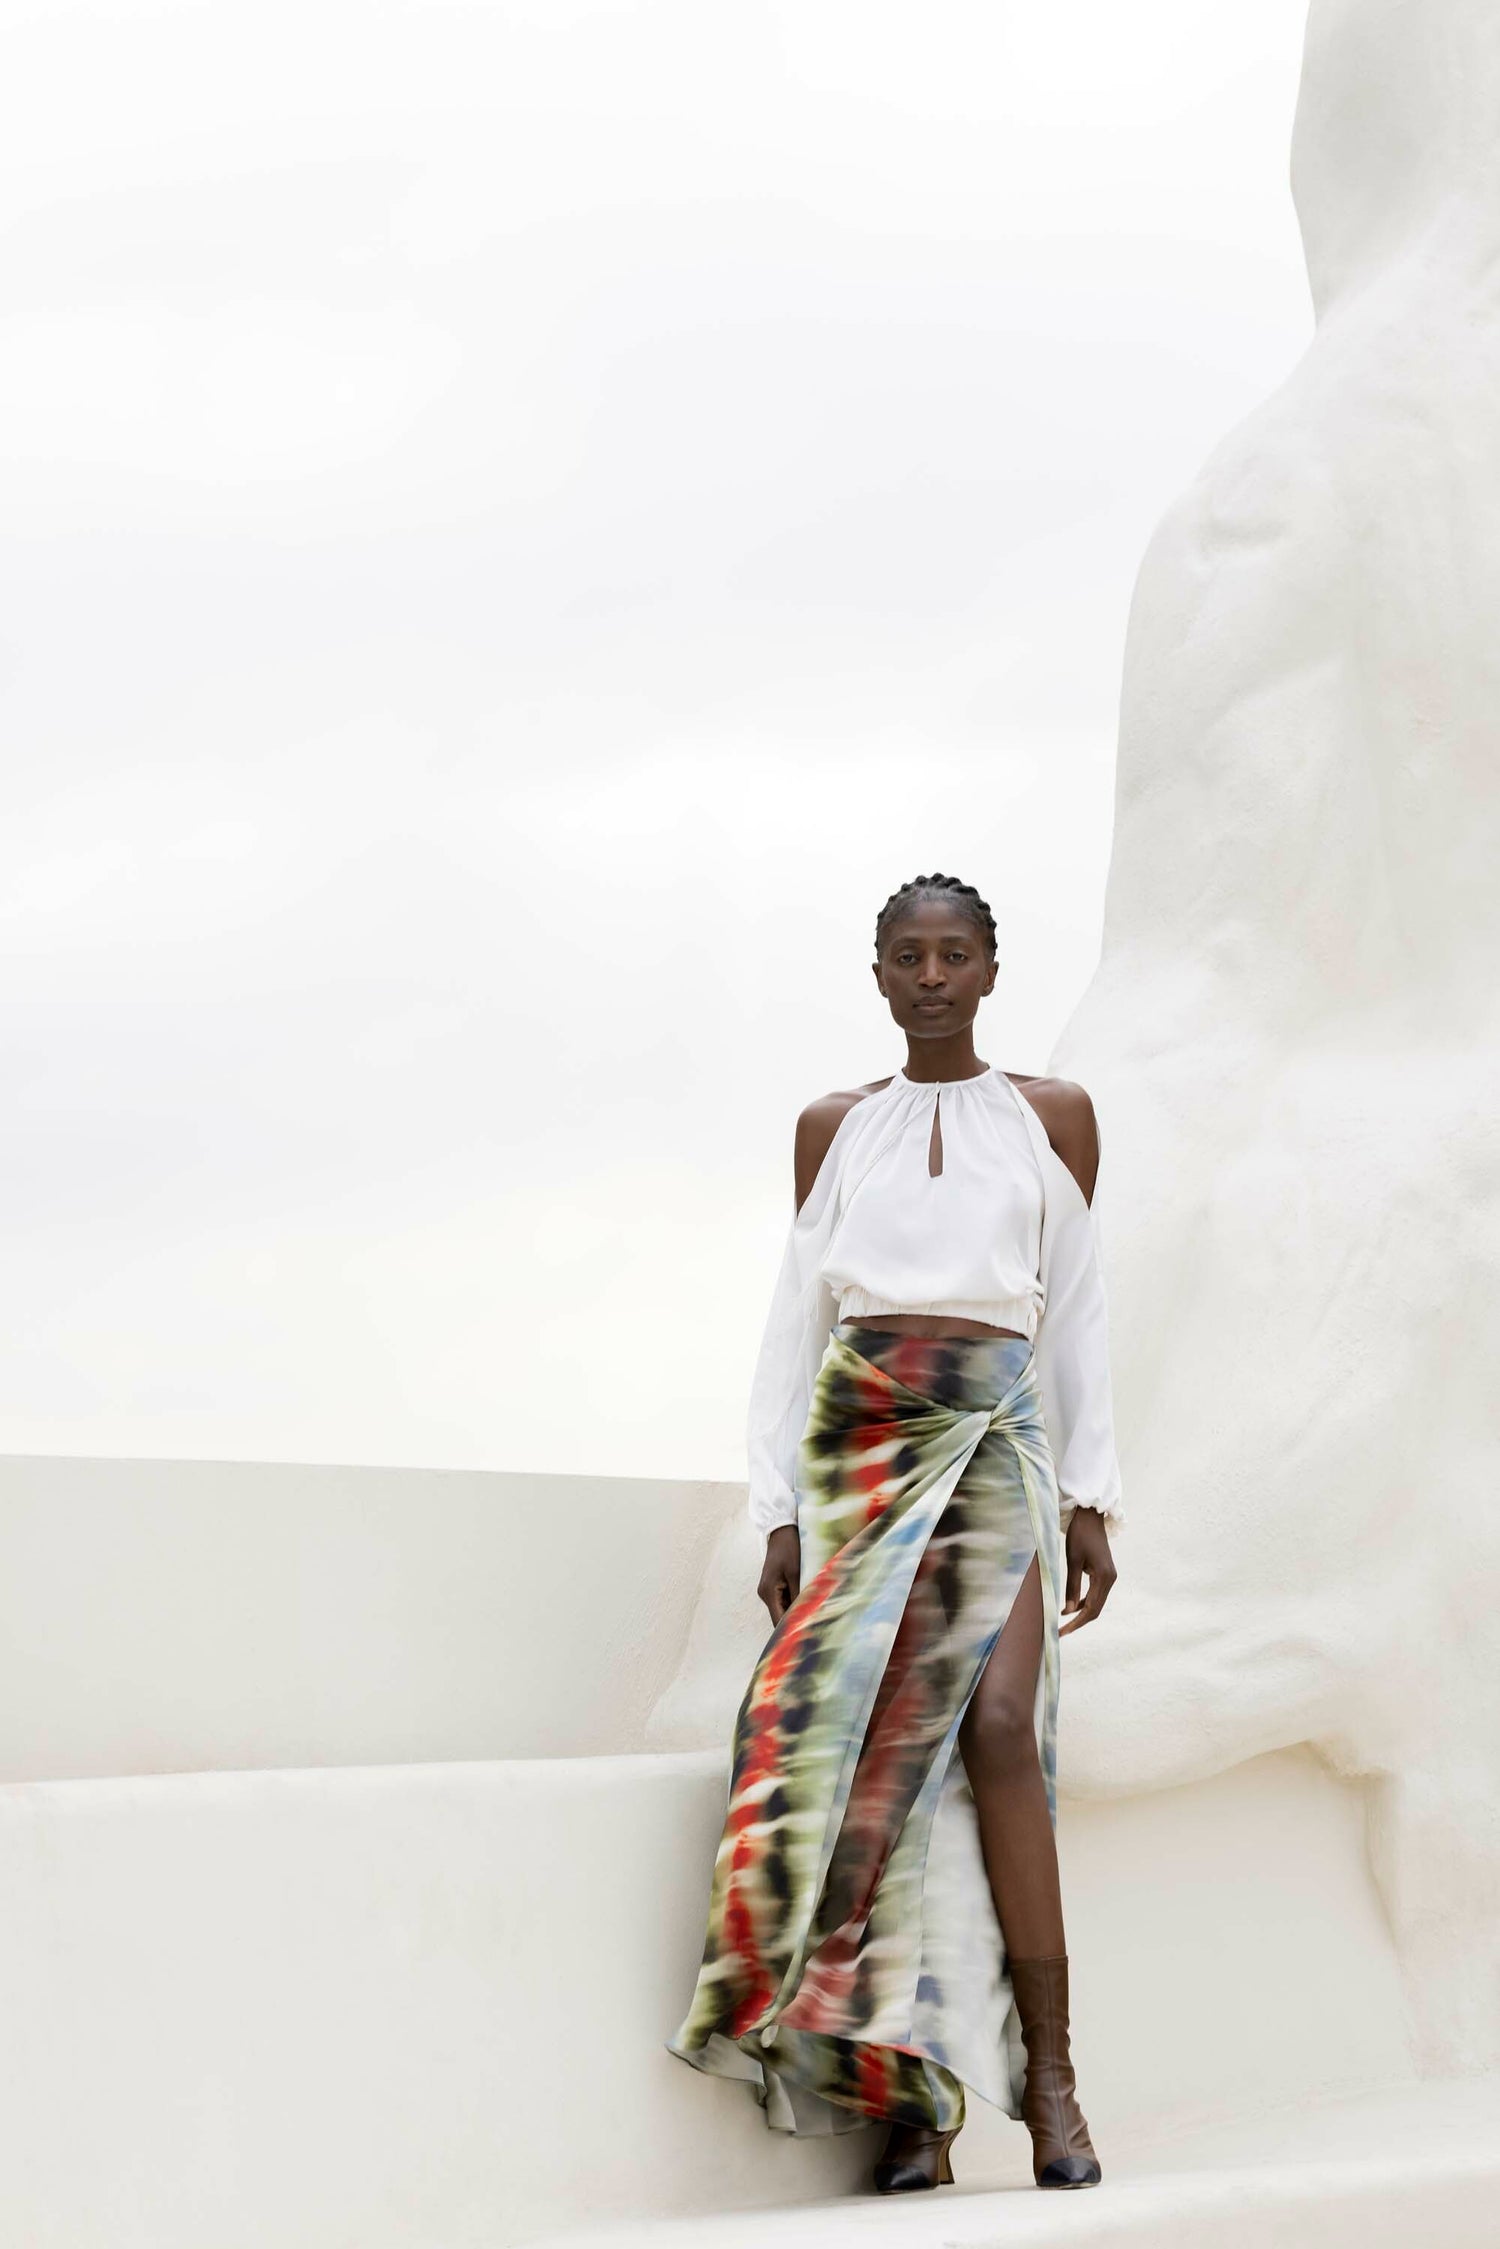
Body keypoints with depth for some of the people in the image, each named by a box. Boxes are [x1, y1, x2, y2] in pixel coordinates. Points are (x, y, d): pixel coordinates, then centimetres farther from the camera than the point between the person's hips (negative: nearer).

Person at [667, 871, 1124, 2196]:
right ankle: (915, 2098, -9)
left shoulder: (1051, 1117, 12)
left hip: (996, 1441, -1)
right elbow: (797, 1319, 14)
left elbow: (1078, 1316, 11)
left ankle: (1048, 2076, -17)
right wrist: (780, 1508, 6)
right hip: (855, 1439, 2)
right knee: (875, 1732, -11)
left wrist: (1091, 1499, 3)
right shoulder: (833, 1128, 15)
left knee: (994, 1720, -21)